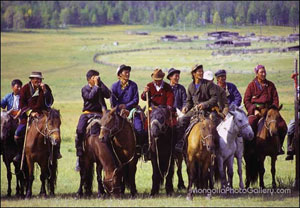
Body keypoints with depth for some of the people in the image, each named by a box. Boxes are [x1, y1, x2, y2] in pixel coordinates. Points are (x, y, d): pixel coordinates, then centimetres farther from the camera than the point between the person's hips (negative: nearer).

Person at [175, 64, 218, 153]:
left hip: (207, 110, -5)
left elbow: (215, 98, -6)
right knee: (181, 120, -16)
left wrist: (205, 104, -20)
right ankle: (179, 144, -14)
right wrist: (186, 107, 0)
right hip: (194, 109, 5)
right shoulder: (191, 86, 15)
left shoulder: (209, 84, 0)